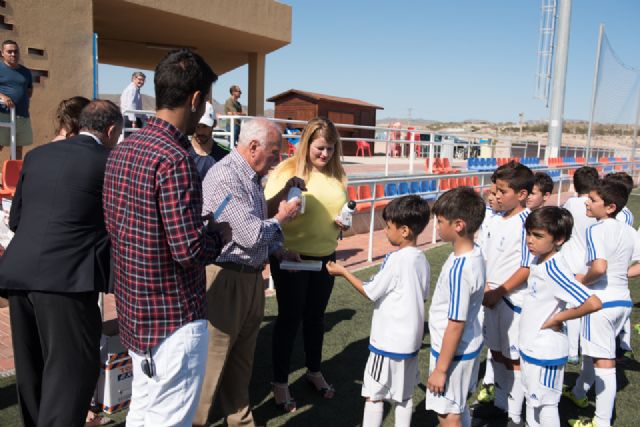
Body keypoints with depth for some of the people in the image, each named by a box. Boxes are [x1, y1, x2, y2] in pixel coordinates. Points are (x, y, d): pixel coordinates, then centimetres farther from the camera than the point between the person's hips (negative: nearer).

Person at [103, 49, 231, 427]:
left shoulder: (123, 148, 6)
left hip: (134, 310, 9)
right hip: (175, 317, -9)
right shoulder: (175, 159, -23)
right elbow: (190, 249, -26)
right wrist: (219, 233, -7)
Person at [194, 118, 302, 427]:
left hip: (251, 277, 9)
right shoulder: (225, 175, -19)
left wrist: (277, 250, 8)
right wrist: (281, 218, -7)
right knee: (213, 360, 3)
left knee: (242, 358, 21)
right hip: (225, 278, -9)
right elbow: (250, 234, -24)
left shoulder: (251, 176, 10)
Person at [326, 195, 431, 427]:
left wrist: (343, 272, -5)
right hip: (411, 340, 8)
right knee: (404, 396, 17)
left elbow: (370, 293, -14)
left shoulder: (395, 259, -21)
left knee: (374, 396, 5)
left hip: (388, 341, -8)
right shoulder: (422, 259, 2)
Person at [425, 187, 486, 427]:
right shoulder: (474, 254, -2)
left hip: (454, 351, -9)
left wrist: (440, 369, -15)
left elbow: (456, 325, -25)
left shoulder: (459, 269, -30)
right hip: (468, 346, 9)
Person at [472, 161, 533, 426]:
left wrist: (498, 293, -14)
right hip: (493, 300, 7)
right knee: (497, 353, 18)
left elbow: (527, 268, -17)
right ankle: (500, 404, 36)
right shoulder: (496, 222, 6)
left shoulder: (526, 223, -16)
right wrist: (486, 289, 3)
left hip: (514, 301, -7)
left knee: (513, 359, 5)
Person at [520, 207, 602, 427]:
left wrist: (557, 318, -22)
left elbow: (593, 303, -33)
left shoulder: (554, 269, -26)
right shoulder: (538, 260, -1)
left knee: (545, 404, 9)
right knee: (531, 400, 23)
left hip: (545, 351, -8)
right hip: (530, 346, 8)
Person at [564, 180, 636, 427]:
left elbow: (599, 267, -30)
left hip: (601, 302, -8)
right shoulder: (627, 231, 8)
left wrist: (582, 281, -13)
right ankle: (579, 393, 42)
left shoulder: (596, 231, -16)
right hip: (623, 300, 8)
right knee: (592, 350, 24)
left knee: (603, 361, 0)